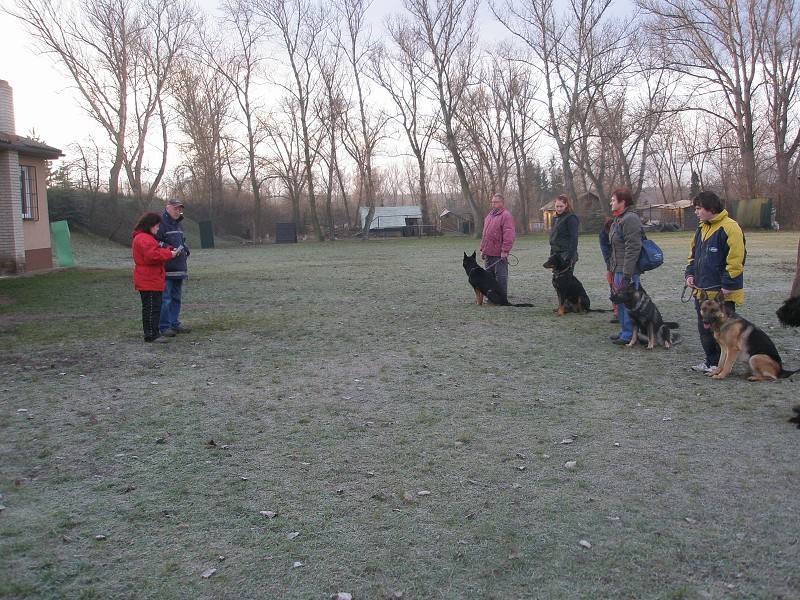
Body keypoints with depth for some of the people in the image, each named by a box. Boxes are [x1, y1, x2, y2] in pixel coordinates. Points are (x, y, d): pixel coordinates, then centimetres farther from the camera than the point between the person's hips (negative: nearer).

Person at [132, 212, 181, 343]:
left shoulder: (147, 238, 21)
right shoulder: (144, 239, -15)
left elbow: (157, 252, 25)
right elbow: (153, 256, -26)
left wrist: (169, 251, 8)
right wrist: (169, 254, -16)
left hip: (153, 280, 11)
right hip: (148, 282, -11)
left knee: (155, 307, 15)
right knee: (151, 307, -9)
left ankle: (153, 332, 21)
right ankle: (151, 335, -7)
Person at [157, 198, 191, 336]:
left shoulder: (178, 224, 19)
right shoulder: (161, 222, -10)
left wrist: (185, 249, 12)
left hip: (179, 268, 9)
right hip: (166, 269, -9)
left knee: (176, 298, 14)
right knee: (165, 299, -8)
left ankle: (174, 324, 23)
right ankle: (164, 327, -3)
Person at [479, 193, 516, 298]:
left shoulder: (506, 216, -8)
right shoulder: (490, 215, 19)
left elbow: (509, 235, -16)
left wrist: (505, 250, -21)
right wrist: (482, 249, 20)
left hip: (499, 254, -8)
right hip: (488, 253, 8)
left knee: (500, 276, -3)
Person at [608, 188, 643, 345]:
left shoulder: (630, 219, -16)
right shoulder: (620, 219, 17)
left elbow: (633, 248, -22)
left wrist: (627, 272, -24)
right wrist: (613, 268, 23)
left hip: (627, 270, -11)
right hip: (619, 269, 11)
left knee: (626, 302, -5)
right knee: (620, 302, 16)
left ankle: (628, 336, 2)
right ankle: (625, 332, 26)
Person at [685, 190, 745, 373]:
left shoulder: (729, 228, -15)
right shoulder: (702, 228, 13)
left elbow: (735, 260, -18)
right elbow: (693, 253, 22)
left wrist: (728, 285, -18)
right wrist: (690, 274, 8)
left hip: (722, 292, -9)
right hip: (702, 290, 9)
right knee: (704, 328, 14)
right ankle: (711, 361, 26)